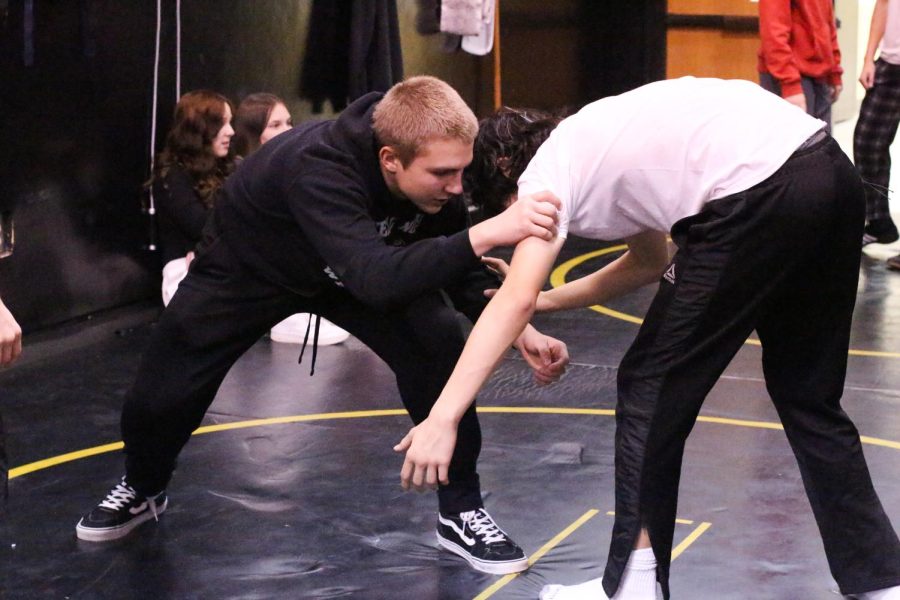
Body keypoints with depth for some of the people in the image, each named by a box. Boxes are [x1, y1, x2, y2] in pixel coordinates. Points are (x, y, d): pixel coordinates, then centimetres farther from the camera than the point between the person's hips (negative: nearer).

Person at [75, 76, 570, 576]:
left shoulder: (432, 173, -26)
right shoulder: (318, 170, -46)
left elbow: (453, 264, -9)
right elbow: (376, 280, -58)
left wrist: (518, 329, -24)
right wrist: (485, 235, -68)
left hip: (356, 267, 4)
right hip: (248, 268, -4)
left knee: (440, 350, -17)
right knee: (160, 396, 0)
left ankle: (462, 513, -1)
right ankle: (144, 491, 35)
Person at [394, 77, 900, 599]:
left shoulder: (548, 172, 6)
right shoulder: (596, 145, 29)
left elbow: (515, 302, -9)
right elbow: (650, 262, 40)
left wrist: (442, 419, -13)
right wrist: (549, 300, 38)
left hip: (757, 197, -9)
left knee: (651, 391, 8)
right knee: (808, 397, 20)